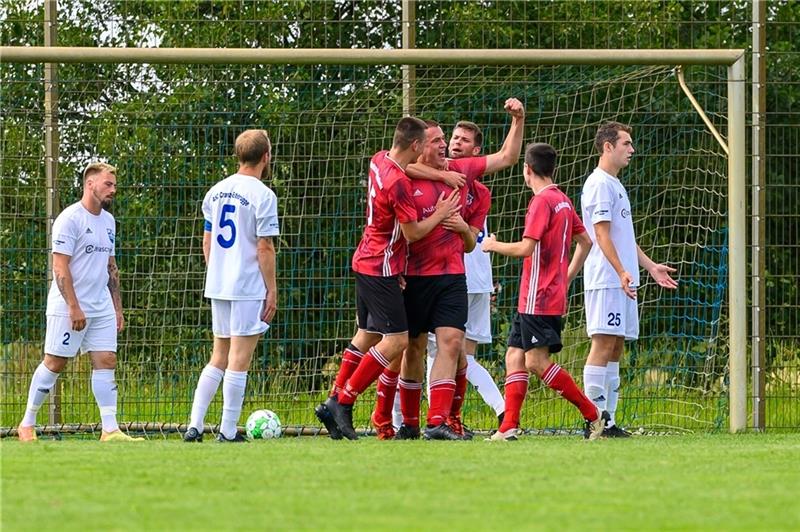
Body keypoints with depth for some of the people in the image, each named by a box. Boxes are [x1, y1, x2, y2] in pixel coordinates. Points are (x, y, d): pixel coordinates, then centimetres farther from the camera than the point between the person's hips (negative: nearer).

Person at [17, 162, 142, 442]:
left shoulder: (107, 220, 14)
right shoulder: (70, 219, -11)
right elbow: (60, 267, -16)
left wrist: (117, 308, 17)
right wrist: (74, 308, -20)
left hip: (101, 308, 7)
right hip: (68, 308, -7)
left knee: (106, 361, -2)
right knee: (55, 363, -2)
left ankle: (110, 430, -5)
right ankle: (27, 424, 9)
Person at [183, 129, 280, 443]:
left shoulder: (216, 192, 10)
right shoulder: (263, 195, -11)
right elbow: (264, 247, -12)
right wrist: (272, 290, -7)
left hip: (217, 287, 7)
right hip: (249, 288, -7)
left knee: (219, 358, 14)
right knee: (239, 360, -3)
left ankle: (194, 426, 7)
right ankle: (228, 433, -2)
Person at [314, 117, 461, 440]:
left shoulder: (379, 161, 4)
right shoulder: (399, 183, -23)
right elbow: (413, 233, -16)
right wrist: (440, 214, -1)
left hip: (366, 262, 10)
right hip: (381, 268, -10)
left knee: (367, 335, 16)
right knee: (397, 340, -7)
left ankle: (333, 402, 16)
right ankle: (343, 402, -7)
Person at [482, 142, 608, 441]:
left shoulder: (542, 201, -14)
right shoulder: (563, 201, 15)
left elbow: (526, 248, -21)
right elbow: (585, 242, 23)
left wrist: (493, 245, -4)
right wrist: (566, 278, 25)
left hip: (538, 300, -10)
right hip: (553, 295, 10)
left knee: (537, 362, -11)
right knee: (515, 357, 7)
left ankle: (593, 414, -9)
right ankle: (508, 428, 1)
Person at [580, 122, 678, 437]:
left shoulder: (615, 184, 22)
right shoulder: (599, 183, -9)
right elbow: (602, 234, -17)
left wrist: (650, 266, 25)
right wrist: (621, 272, -24)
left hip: (622, 281, 10)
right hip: (606, 279, -10)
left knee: (615, 347, 8)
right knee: (604, 344, -12)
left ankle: (608, 421, 8)